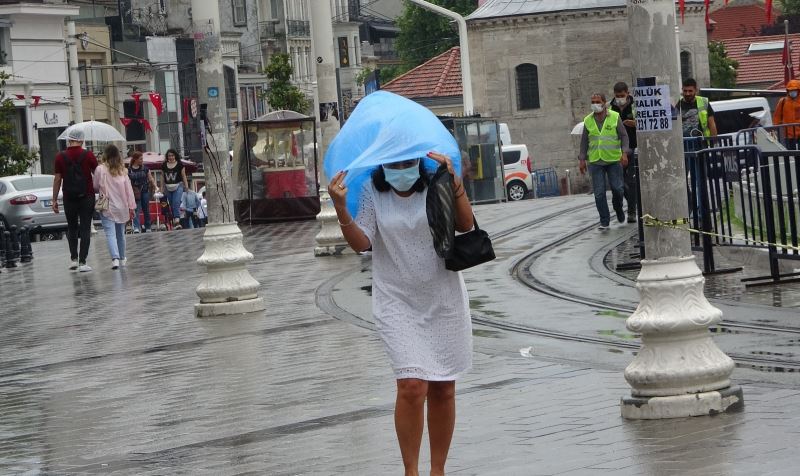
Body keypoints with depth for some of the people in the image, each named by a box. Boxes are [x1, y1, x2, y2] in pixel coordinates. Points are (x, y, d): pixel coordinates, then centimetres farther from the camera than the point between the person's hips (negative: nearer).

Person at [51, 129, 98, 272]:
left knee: (72, 228, 17)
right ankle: (82, 262, -4)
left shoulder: (60, 157, -2)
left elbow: (57, 180, -1)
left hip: (69, 198, 1)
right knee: (85, 229, 1)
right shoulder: (88, 155, -5)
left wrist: (54, 200, 6)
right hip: (87, 197, -1)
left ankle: (74, 259, 10)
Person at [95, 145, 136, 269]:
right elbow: (128, 189, 0)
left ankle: (115, 258, -26)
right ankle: (122, 258, 31)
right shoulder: (122, 170, -1)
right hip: (121, 207, 4)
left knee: (110, 233, -8)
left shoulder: (100, 169, -10)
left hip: (107, 207, -4)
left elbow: (96, 186, -1)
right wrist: (131, 206, 4)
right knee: (120, 233, 18)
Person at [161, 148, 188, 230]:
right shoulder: (164, 166, 9)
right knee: (171, 205, 6)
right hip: (168, 188, 4)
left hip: (178, 186, -4)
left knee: (176, 203, -19)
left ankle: (177, 221, -28)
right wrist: (162, 189, 13)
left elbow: (183, 176, 5)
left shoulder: (179, 165, 1)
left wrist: (186, 186, 1)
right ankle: (173, 222, 13)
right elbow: (163, 178, 15)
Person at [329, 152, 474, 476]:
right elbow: (361, 243, -13)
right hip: (398, 303, -2)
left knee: (443, 390, 8)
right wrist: (341, 210, -29)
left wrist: (455, 184, -27)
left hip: (444, 300, 2)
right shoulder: (372, 193, -6)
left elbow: (466, 225, -14)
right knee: (412, 386, -15)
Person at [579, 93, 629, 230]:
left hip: (614, 160, -2)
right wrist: (582, 159, 6)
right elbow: (584, 141, 11)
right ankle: (604, 221, 2)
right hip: (595, 162, 2)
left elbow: (624, 136, 0)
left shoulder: (614, 117, -1)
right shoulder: (588, 120, 6)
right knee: (599, 193, -4)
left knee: (617, 188, -3)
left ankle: (618, 209, 28)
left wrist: (624, 153, -12)